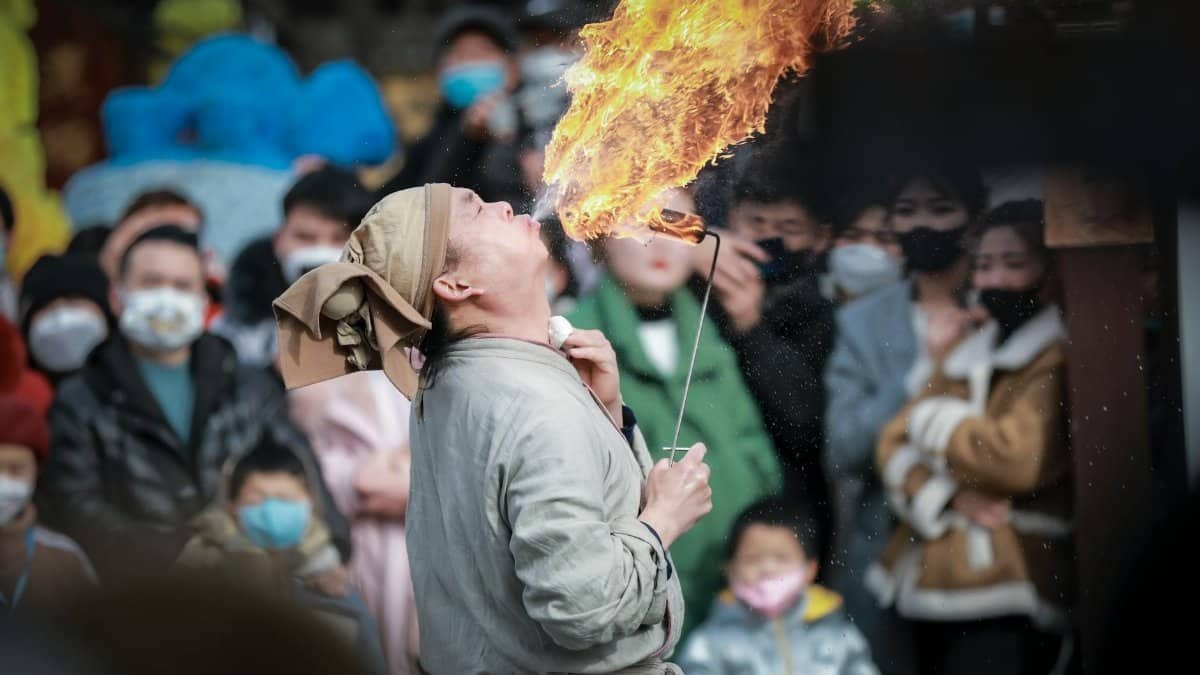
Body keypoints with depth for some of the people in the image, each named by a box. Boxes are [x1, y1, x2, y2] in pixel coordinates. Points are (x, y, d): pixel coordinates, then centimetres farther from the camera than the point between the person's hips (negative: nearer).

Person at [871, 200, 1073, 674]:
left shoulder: (1063, 358, -6)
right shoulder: (966, 358, 19)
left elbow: (1019, 457, -19)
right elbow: (894, 443, 11)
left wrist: (934, 421, -1)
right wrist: (946, 498, -10)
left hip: (1006, 600, -8)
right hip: (930, 584, 8)